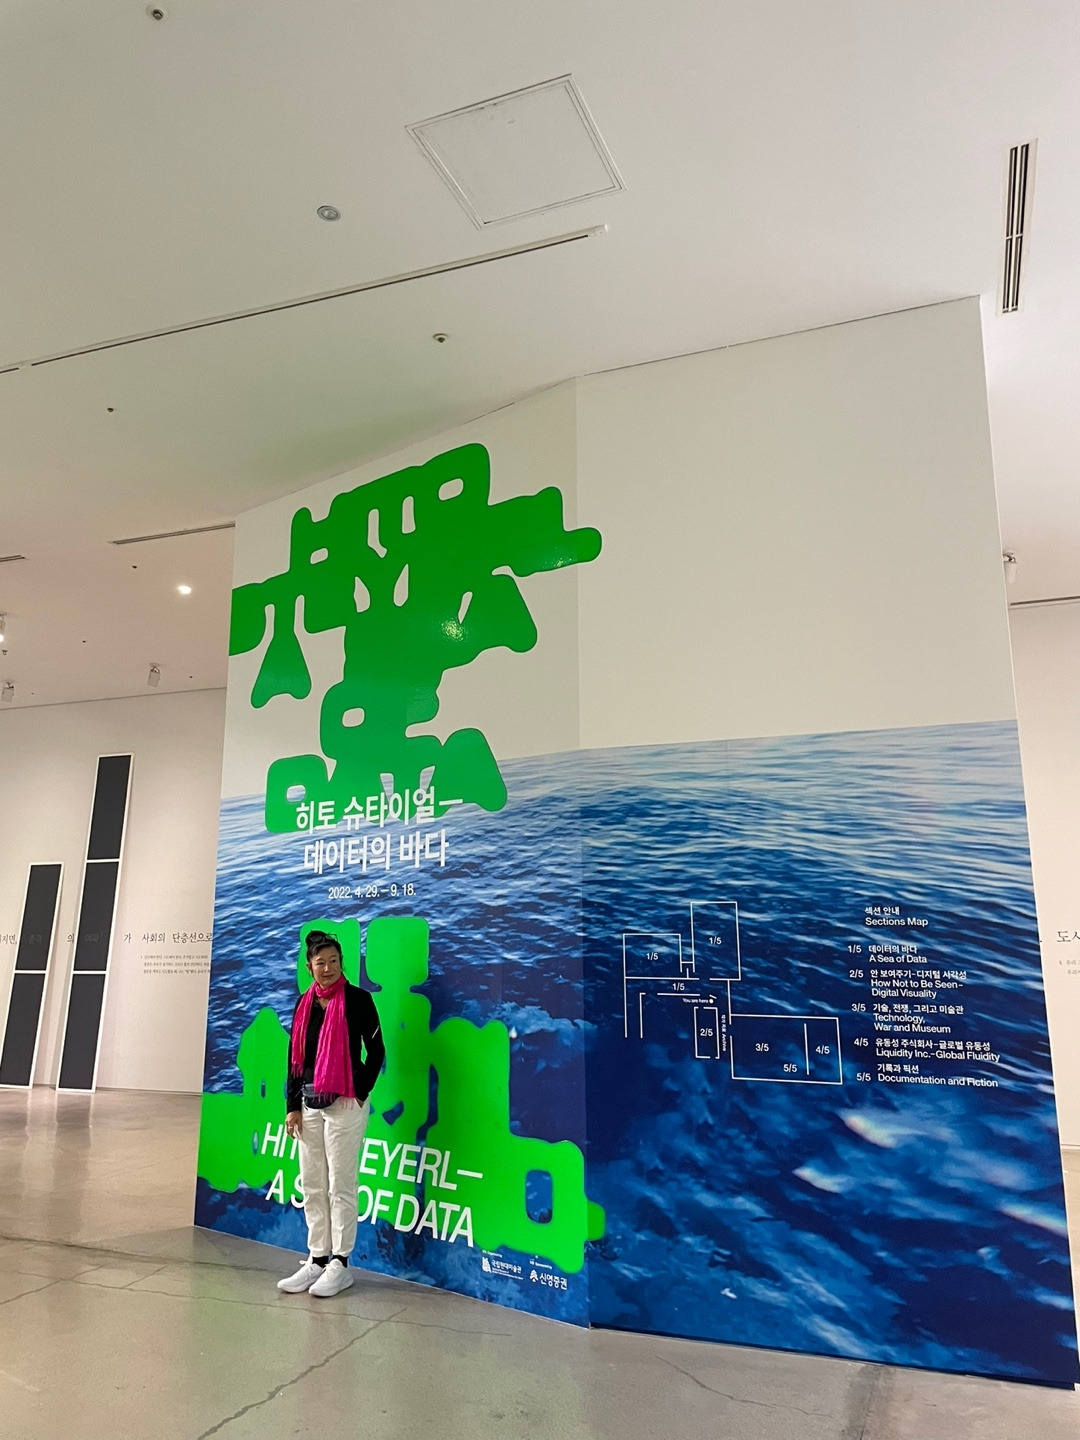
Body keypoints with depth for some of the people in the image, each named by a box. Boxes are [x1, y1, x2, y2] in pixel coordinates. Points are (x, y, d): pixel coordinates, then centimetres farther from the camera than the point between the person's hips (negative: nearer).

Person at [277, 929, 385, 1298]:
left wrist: (359, 1092, -9)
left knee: (340, 1187, 1)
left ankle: (340, 1264, 13)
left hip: (344, 1105, -6)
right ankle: (317, 1260, 23)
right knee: (312, 1187, 12)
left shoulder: (357, 999, -8)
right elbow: (294, 1058, 11)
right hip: (309, 1105, 6)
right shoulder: (304, 1004, 8)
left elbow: (376, 1051, -5)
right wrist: (292, 1106, 6)